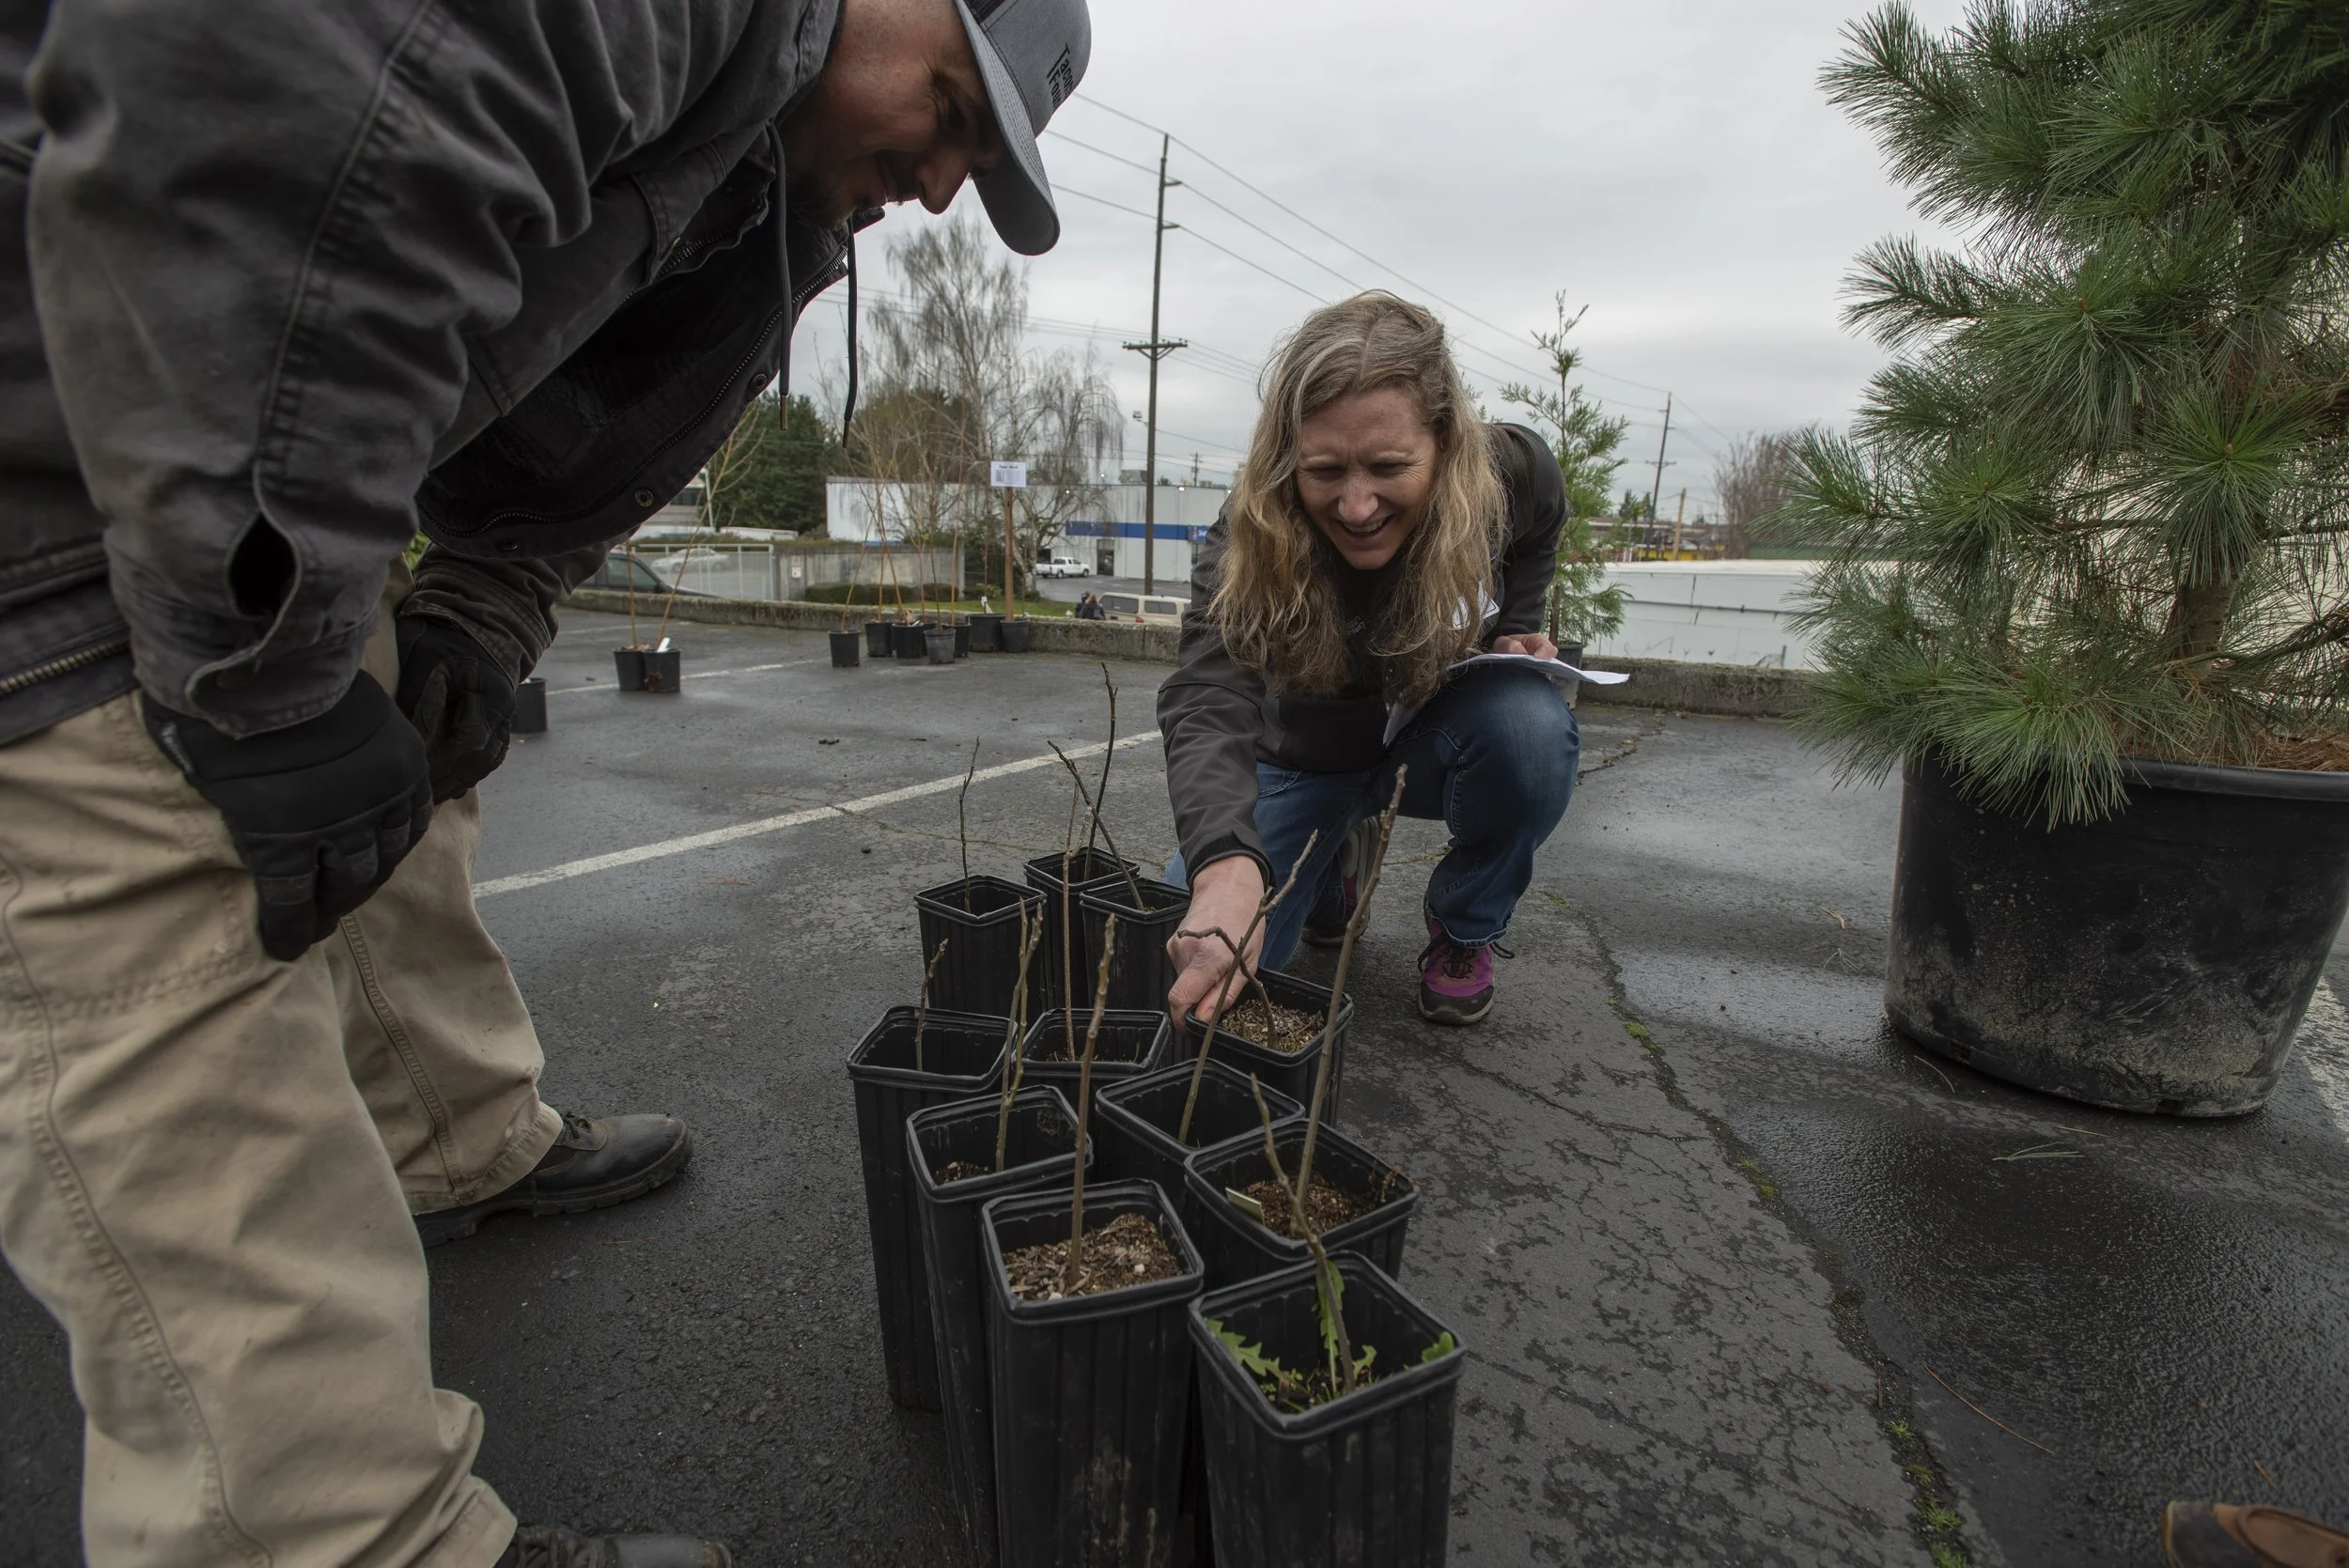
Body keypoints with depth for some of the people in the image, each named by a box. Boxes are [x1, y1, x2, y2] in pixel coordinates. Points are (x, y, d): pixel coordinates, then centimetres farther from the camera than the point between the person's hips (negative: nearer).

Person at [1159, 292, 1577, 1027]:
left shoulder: (1519, 475, -23)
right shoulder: (1251, 535, -30)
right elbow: (1207, 699, -47)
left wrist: (1517, 645, -21)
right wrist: (1226, 868, -65)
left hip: (1441, 740, 1)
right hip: (1309, 757, 0)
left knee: (1530, 721, -35)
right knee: (1195, 966, -15)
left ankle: (1464, 931, -6)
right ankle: (1329, 872, 18)